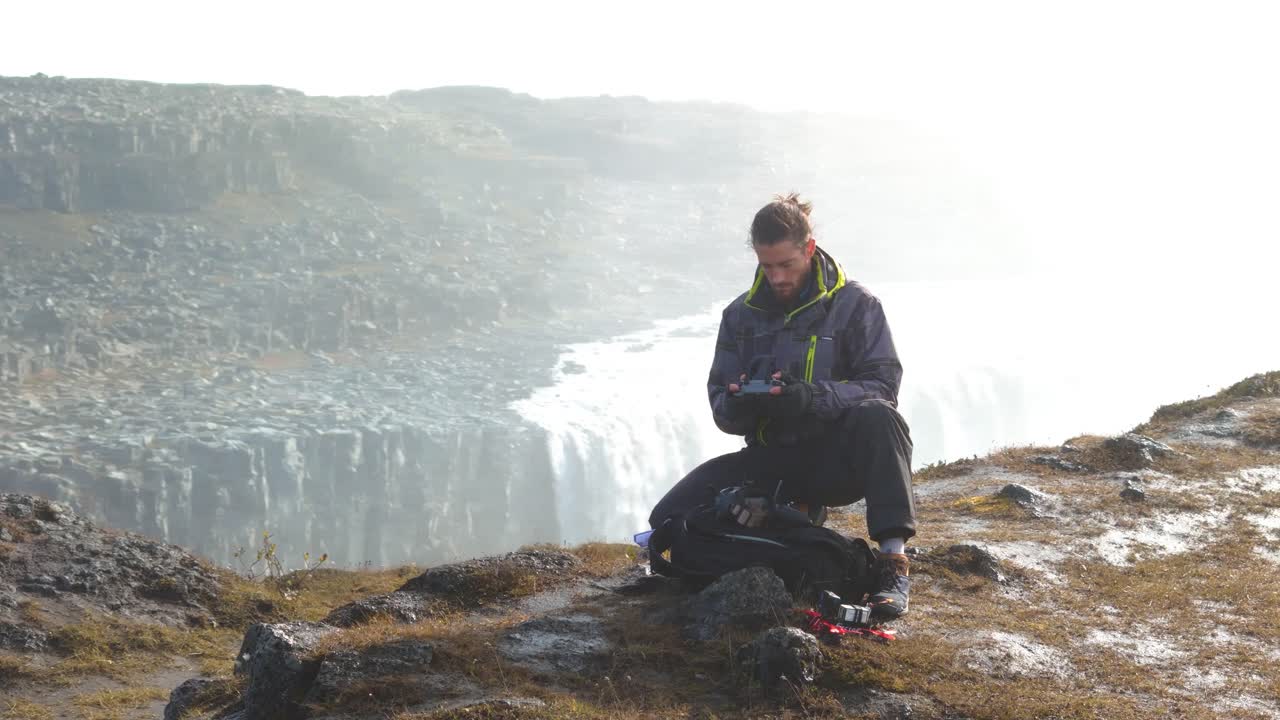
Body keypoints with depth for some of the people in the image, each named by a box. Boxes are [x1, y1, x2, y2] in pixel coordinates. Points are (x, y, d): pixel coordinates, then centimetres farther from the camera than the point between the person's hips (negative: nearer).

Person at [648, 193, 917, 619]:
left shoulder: (855, 304, -2)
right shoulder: (741, 315, 8)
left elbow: (883, 386, -11)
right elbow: (721, 407, 8)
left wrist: (814, 397, -30)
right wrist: (737, 406, -19)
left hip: (838, 460, -4)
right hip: (772, 461, 4)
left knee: (876, 416, -38)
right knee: (671, 517, -16)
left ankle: (893, 561, -34)